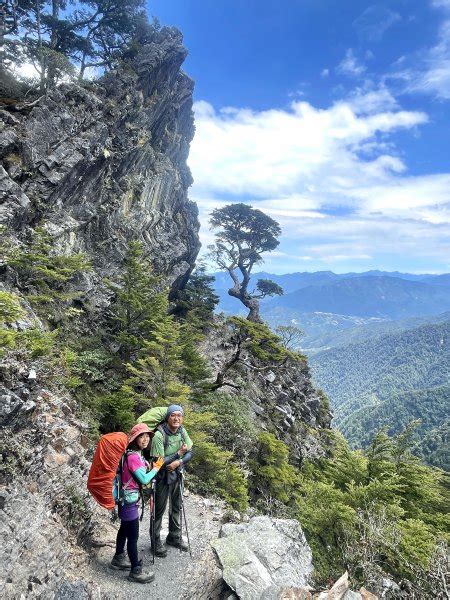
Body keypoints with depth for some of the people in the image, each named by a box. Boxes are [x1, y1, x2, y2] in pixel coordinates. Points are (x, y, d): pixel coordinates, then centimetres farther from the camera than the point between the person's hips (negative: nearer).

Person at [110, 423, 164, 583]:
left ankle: (118, 559, 42)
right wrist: (156, 468, -12)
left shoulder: (137, 454, 3)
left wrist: (152, 467, -4)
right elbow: (144, 479, -24)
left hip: (128, 499, 10)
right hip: (129, 500, -10)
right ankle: (136, 571, 15)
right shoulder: (133, 457, -26)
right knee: (133, 536, 2)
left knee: (124, 529, 24)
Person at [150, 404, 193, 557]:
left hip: (176, 474, 6)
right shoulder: (159, 435, -28)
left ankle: (174, 537, 41)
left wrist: (178, 462, -21)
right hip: (162, 477, -6)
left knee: (176, 507, 21)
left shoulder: (182, 431, -10)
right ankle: (156, 541, 32)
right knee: (159, 509, 10)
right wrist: (179, 453, -24)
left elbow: (190, 452, -3)